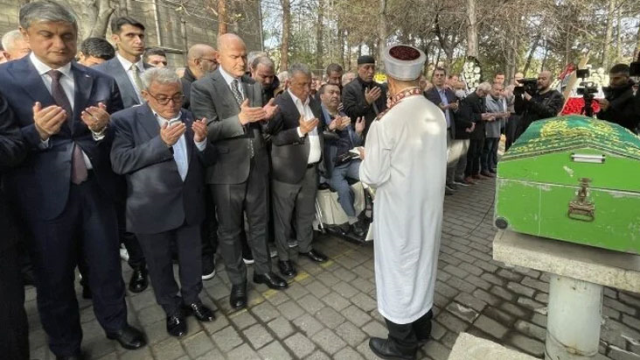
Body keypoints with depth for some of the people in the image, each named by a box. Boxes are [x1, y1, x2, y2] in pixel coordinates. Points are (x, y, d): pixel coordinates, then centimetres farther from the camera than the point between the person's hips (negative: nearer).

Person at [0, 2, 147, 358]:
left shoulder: (101, 81, 2)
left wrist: (101, 129, -19)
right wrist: (37, 132, -24)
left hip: (96, 187, 2)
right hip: (44, 194, -1)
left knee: (107, 264, 17)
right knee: (54, 277, 16)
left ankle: (115, 322, 41)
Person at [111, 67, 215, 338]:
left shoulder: (189, 118, 3)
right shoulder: (126, 120, -7)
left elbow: (205, 161, 4)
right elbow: (120, 163, -18)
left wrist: (201, 141, -18)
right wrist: (161, 142, -27)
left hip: (189, 205, 3)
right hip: (152, 210, -3)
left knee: (191, 257, 18)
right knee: (160, 264, 16)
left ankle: (192, 299, 42)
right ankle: (172, 309, 38)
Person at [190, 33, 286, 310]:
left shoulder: (254, 85, 9)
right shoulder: (202, 87, -7)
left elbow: (260, 124, 9)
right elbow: (208, 131, -16)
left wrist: (267, 115, -14)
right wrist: (240, 119, -31)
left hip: (257, 165, 5)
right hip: (227, 169, -4)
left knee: (259, 222, 17)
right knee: (229, 229, 10)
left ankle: (262, 270, 37)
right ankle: (237, 281, 30)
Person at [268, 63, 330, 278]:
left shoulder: (314, 102, 10)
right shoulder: (279, 104, -12)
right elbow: (276, 138, -23)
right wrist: (300, 130, -33)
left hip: (311, 168, 7)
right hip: (288, 171, -6)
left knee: (307, 213, 20)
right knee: (283, 217, 8)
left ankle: (305, 247, 40)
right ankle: (283, 257, 25)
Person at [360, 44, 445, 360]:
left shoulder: (385, 123, -24)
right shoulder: (437, 114, -4)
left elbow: (372, 176, -18)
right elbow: (431, 159, 8)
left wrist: (366, 158, 2)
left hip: (399, 209, -6)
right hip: (429, 204, 6)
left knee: (398, 267, 11)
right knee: (423, 260, 22)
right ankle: (422, 327, 44)